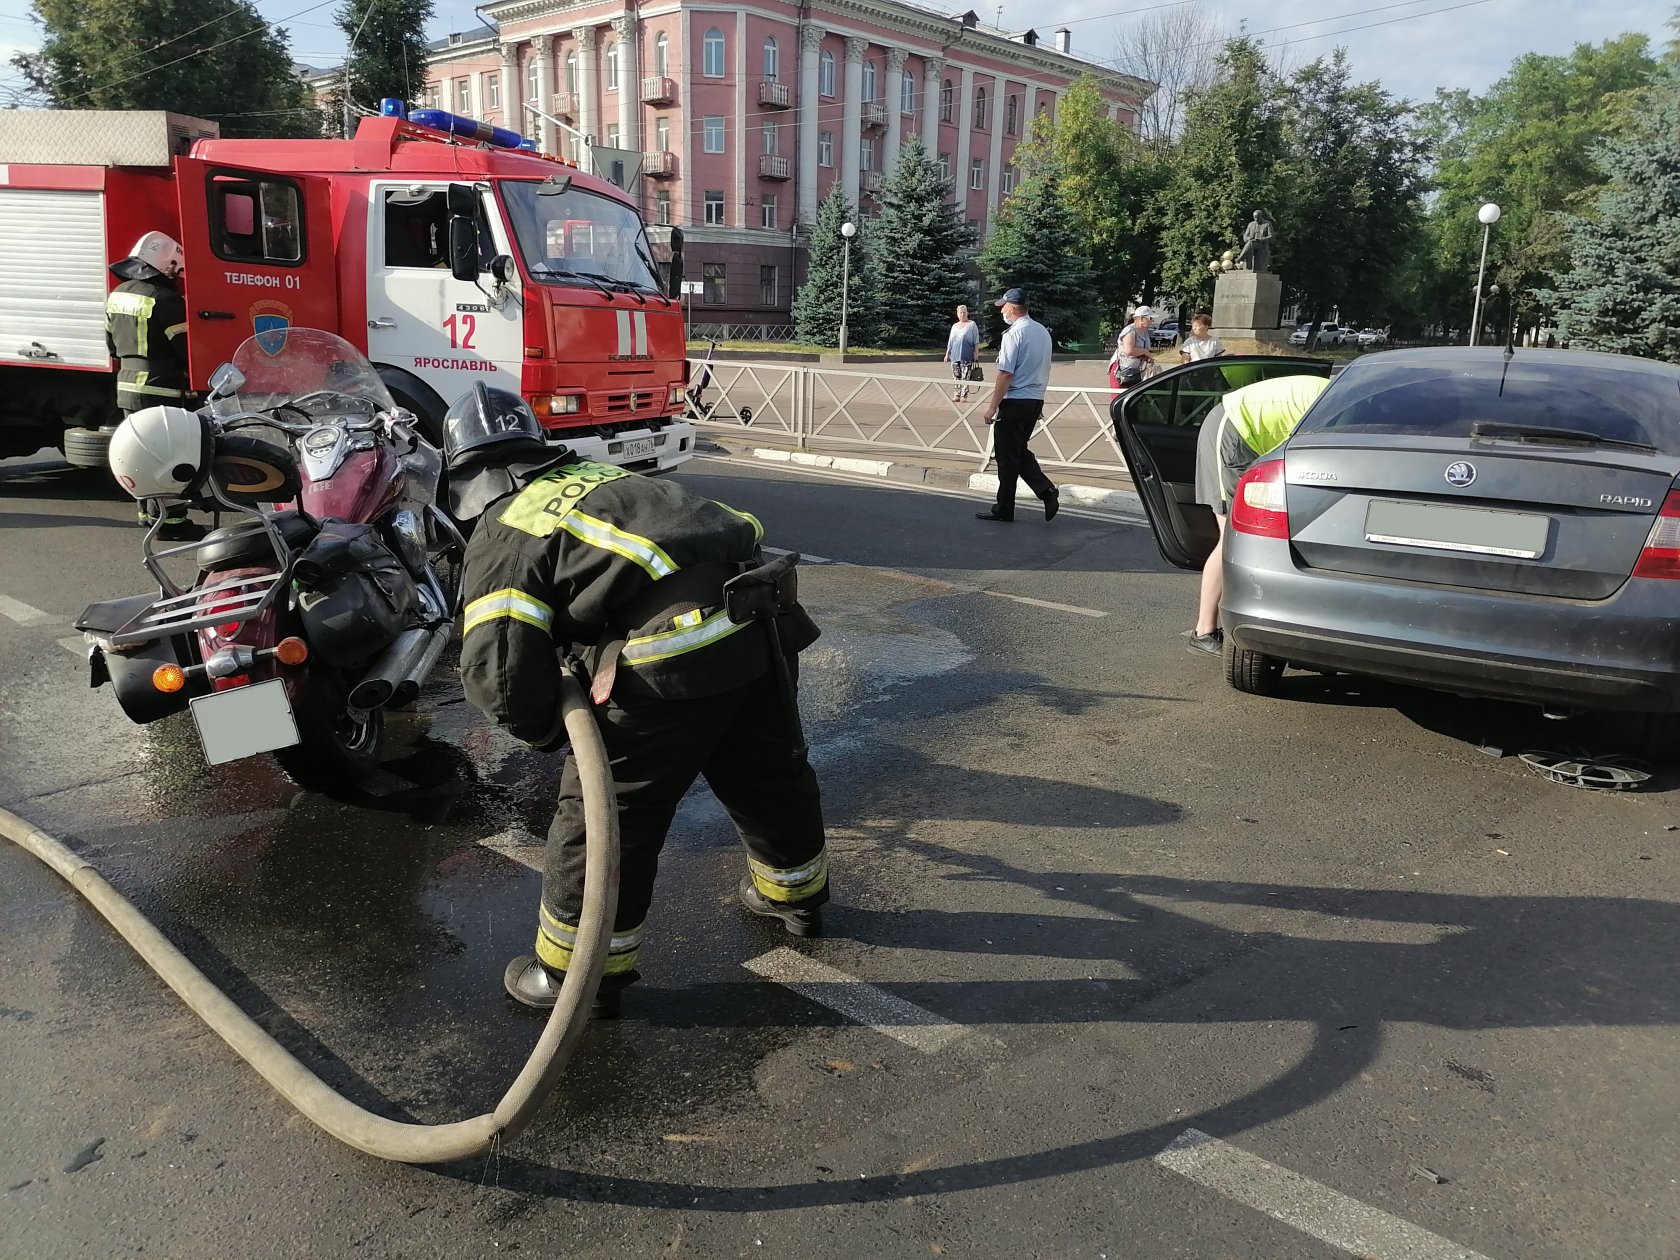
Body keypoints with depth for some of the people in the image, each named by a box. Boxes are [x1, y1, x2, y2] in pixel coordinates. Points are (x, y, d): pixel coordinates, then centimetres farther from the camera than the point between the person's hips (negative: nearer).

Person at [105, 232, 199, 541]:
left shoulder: (118, 294, 12)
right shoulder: (165, 299, -16)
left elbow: (113, 344, 20)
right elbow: (185, 347, -15)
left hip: (127, 386, 9)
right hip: (159, 388, -9)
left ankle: (149, 513, 24)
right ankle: (171, 521, -4)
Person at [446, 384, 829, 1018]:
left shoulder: (502, 535, 7)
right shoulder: (599, 475, 27)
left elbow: (498, 669, -5)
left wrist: (547, 729, 17)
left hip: (671, 653, -8)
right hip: (758, 628, 8)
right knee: (771, 773, 28)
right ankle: (796, 893, 52)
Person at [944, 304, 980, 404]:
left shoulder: (972, 324, 4)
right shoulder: (954, 326, 19)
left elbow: (976, 340, 0)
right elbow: (950, 342, 21)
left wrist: (976, 352, -7)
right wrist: (947, 354, 17)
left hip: (967, 356, -5)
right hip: (955, 356, 5)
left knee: (965, 377, -7)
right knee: (956, 376, 5)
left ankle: (964, 396, -5)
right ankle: (956, 395, 8)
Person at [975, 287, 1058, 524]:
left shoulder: (1014, 334, -15)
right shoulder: (1043, 332, 12)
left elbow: (1005, 374, -18)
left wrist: (992, 406, -14)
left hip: (1015, 401, -8)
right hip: (1036, 400, 8)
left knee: (1007, 456, 1)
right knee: (1021, 451, 18)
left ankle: (1003, 510, 8)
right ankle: (1047, 491, 2)